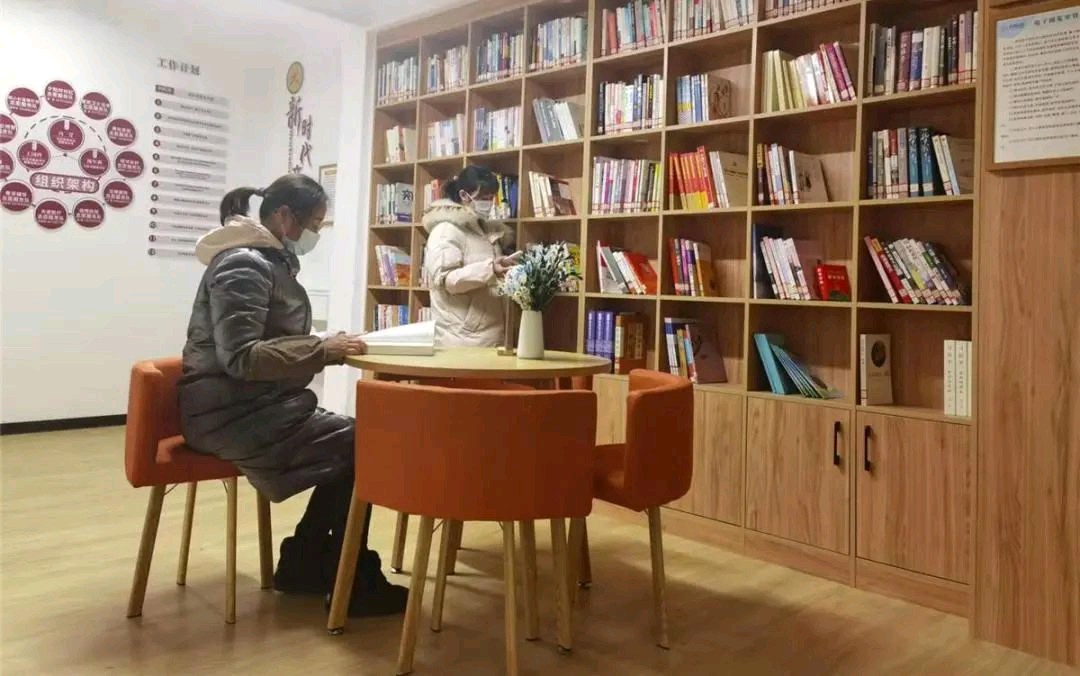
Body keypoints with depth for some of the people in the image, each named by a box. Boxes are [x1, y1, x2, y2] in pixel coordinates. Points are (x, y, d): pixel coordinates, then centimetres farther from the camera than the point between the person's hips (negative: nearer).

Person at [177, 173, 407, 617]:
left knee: (346, 442, -3)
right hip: (232, 412, -9)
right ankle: (354, 583, -2)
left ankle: (304, 564, 8)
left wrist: (324, 347, 1)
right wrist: (322, 351, -24)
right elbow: (241, 357, -24)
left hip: (255, 405, 9)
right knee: (356, 446, -15)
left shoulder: (271, 262, 15)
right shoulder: (243, 264, -16)